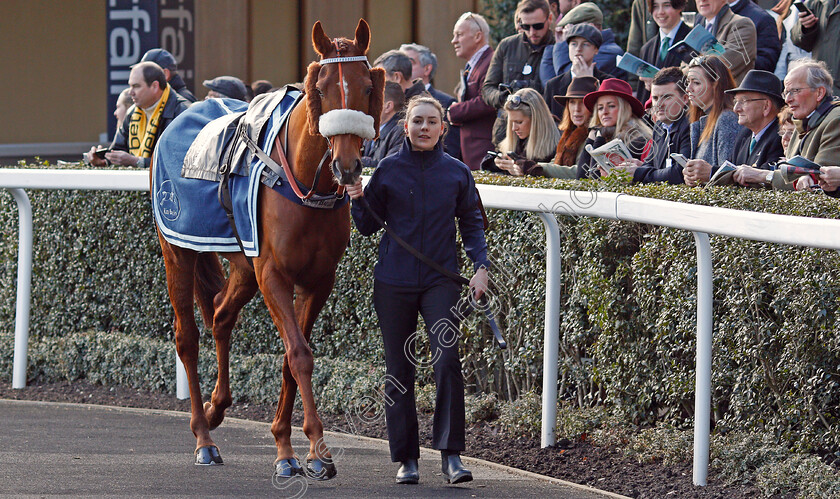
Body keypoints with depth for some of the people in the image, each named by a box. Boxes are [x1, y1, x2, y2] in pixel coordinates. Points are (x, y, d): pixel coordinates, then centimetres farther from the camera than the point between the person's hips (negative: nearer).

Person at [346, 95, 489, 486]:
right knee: (400, 370, 5)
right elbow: (368, 226, 9)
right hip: (394, 281, 1)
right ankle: (406, 458, 14)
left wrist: (481, 266, -3)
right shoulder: (388, 170, 2)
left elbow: (472, 224, 10)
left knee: (447, 359, -16)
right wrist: (358, 200, -10)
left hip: (440, 280, -1)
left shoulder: (457, 173, 3)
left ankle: (450, 454, -12)